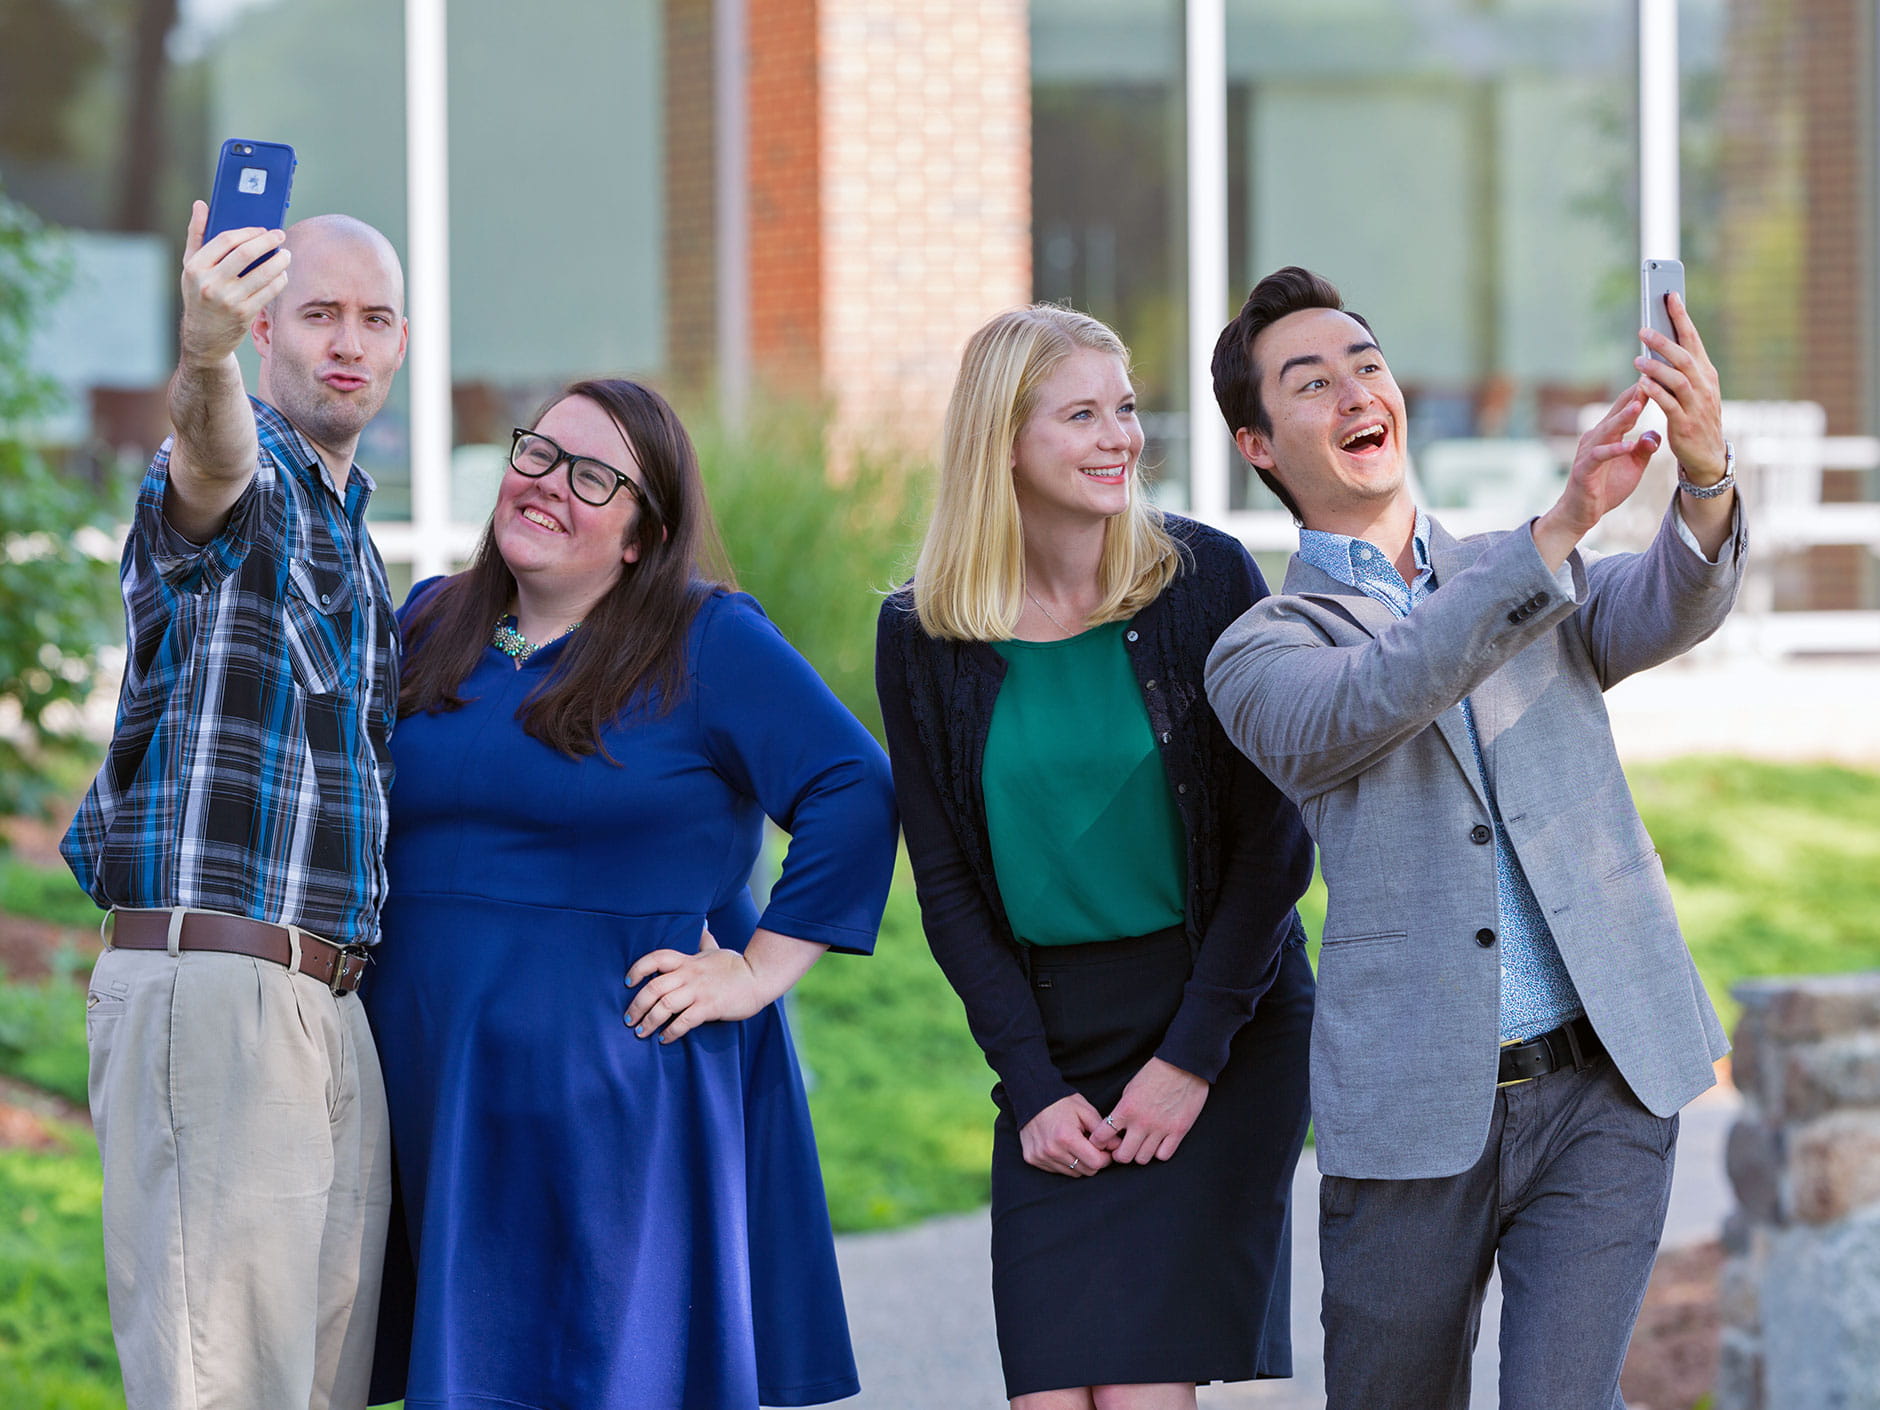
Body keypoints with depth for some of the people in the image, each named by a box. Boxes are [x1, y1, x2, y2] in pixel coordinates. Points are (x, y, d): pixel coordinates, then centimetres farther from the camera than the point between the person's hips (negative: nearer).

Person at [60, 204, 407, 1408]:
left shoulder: (347, 532, 23)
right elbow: (212, 461, -32)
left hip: (329, 1012, 9)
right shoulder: (248, 481, -5)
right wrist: (206, 352, -54)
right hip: (210, 986, -9)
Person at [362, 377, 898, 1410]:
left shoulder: (708, 645, -4)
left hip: (621, 1093, -5)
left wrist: (757, 972, -14)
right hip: (433, 1092, 5)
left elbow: (855, 796, -11)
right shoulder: (428, 627, 13)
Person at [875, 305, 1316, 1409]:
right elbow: (947, 882, 6)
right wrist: (1033, 1086, -3)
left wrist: (1192, 1054, -10)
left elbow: (1275, 842, -4)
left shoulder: (1208, 580, -5)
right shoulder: (925, 637, 0)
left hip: (1222, 1021, -2)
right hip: (1049, 1037, 2)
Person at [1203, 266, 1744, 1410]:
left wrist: (1706, 472, -33)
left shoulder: (1538, 580, 13)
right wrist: (1562, 528, -32)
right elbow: (1369, 703, -20)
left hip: (1603, 1091, 1)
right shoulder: (1260, 657, 3)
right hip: (1414, 1116, -1)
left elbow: (1668, 611, -8)